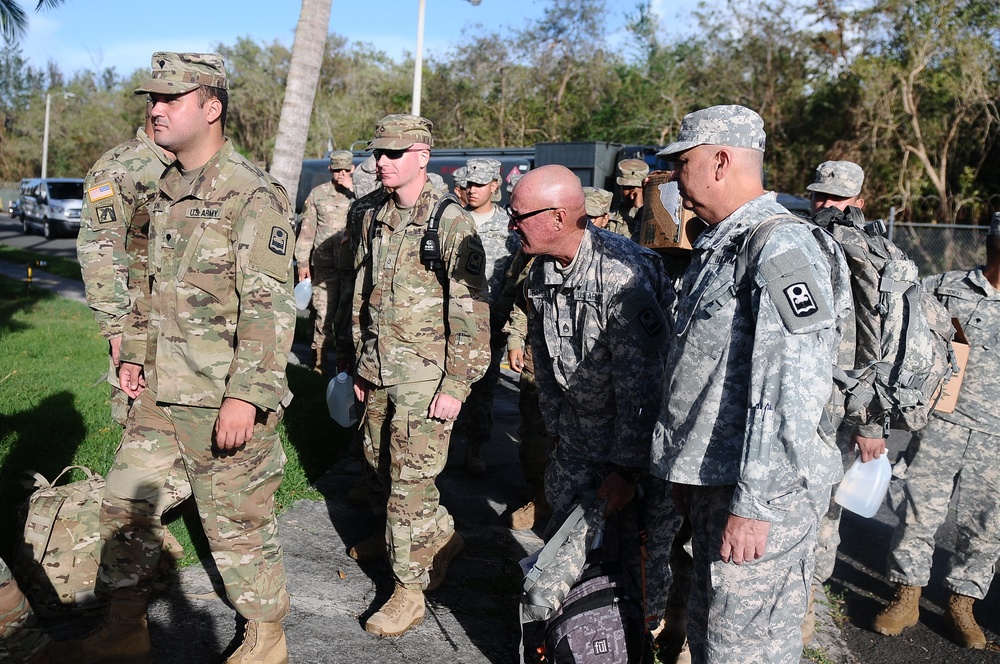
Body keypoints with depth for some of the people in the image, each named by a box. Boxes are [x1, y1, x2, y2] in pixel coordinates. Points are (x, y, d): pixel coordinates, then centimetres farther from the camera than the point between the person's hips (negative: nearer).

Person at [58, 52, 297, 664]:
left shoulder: (253, 195, -16)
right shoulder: (166, 191, 12)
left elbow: (269, 307, -21)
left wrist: (245, 396, -24)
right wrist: (135, 353, 19)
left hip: (224, 399, -8)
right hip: (158, 392, 9)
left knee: (238, 522, 5)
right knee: (126, 506, 16)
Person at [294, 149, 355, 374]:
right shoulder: (318, 194, 9)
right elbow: (307, 229, 10)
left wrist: (352, 192, -13)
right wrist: (302, 262, 6)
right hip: (325, 265, 0)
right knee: (324, 313, 0)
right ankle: (319, 362, 9)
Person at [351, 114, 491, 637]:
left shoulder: (452, 224, -12)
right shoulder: (373, 220, 9)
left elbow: (472, 314, -14)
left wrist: (456, 386, -16)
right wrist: (360, 364, 16)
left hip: (424, 376, -7)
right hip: (378, 372, 7)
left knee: (410, 479, -2)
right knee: (382, 464, 17)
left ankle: (409, 590, 15)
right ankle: (444, 537, 40)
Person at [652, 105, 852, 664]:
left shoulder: (784, 251, -17)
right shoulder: (719, 247, 15)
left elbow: (789, 395, -24)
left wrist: (753, 503, -23)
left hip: (763, 491, -10)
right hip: (713, 481, 10)